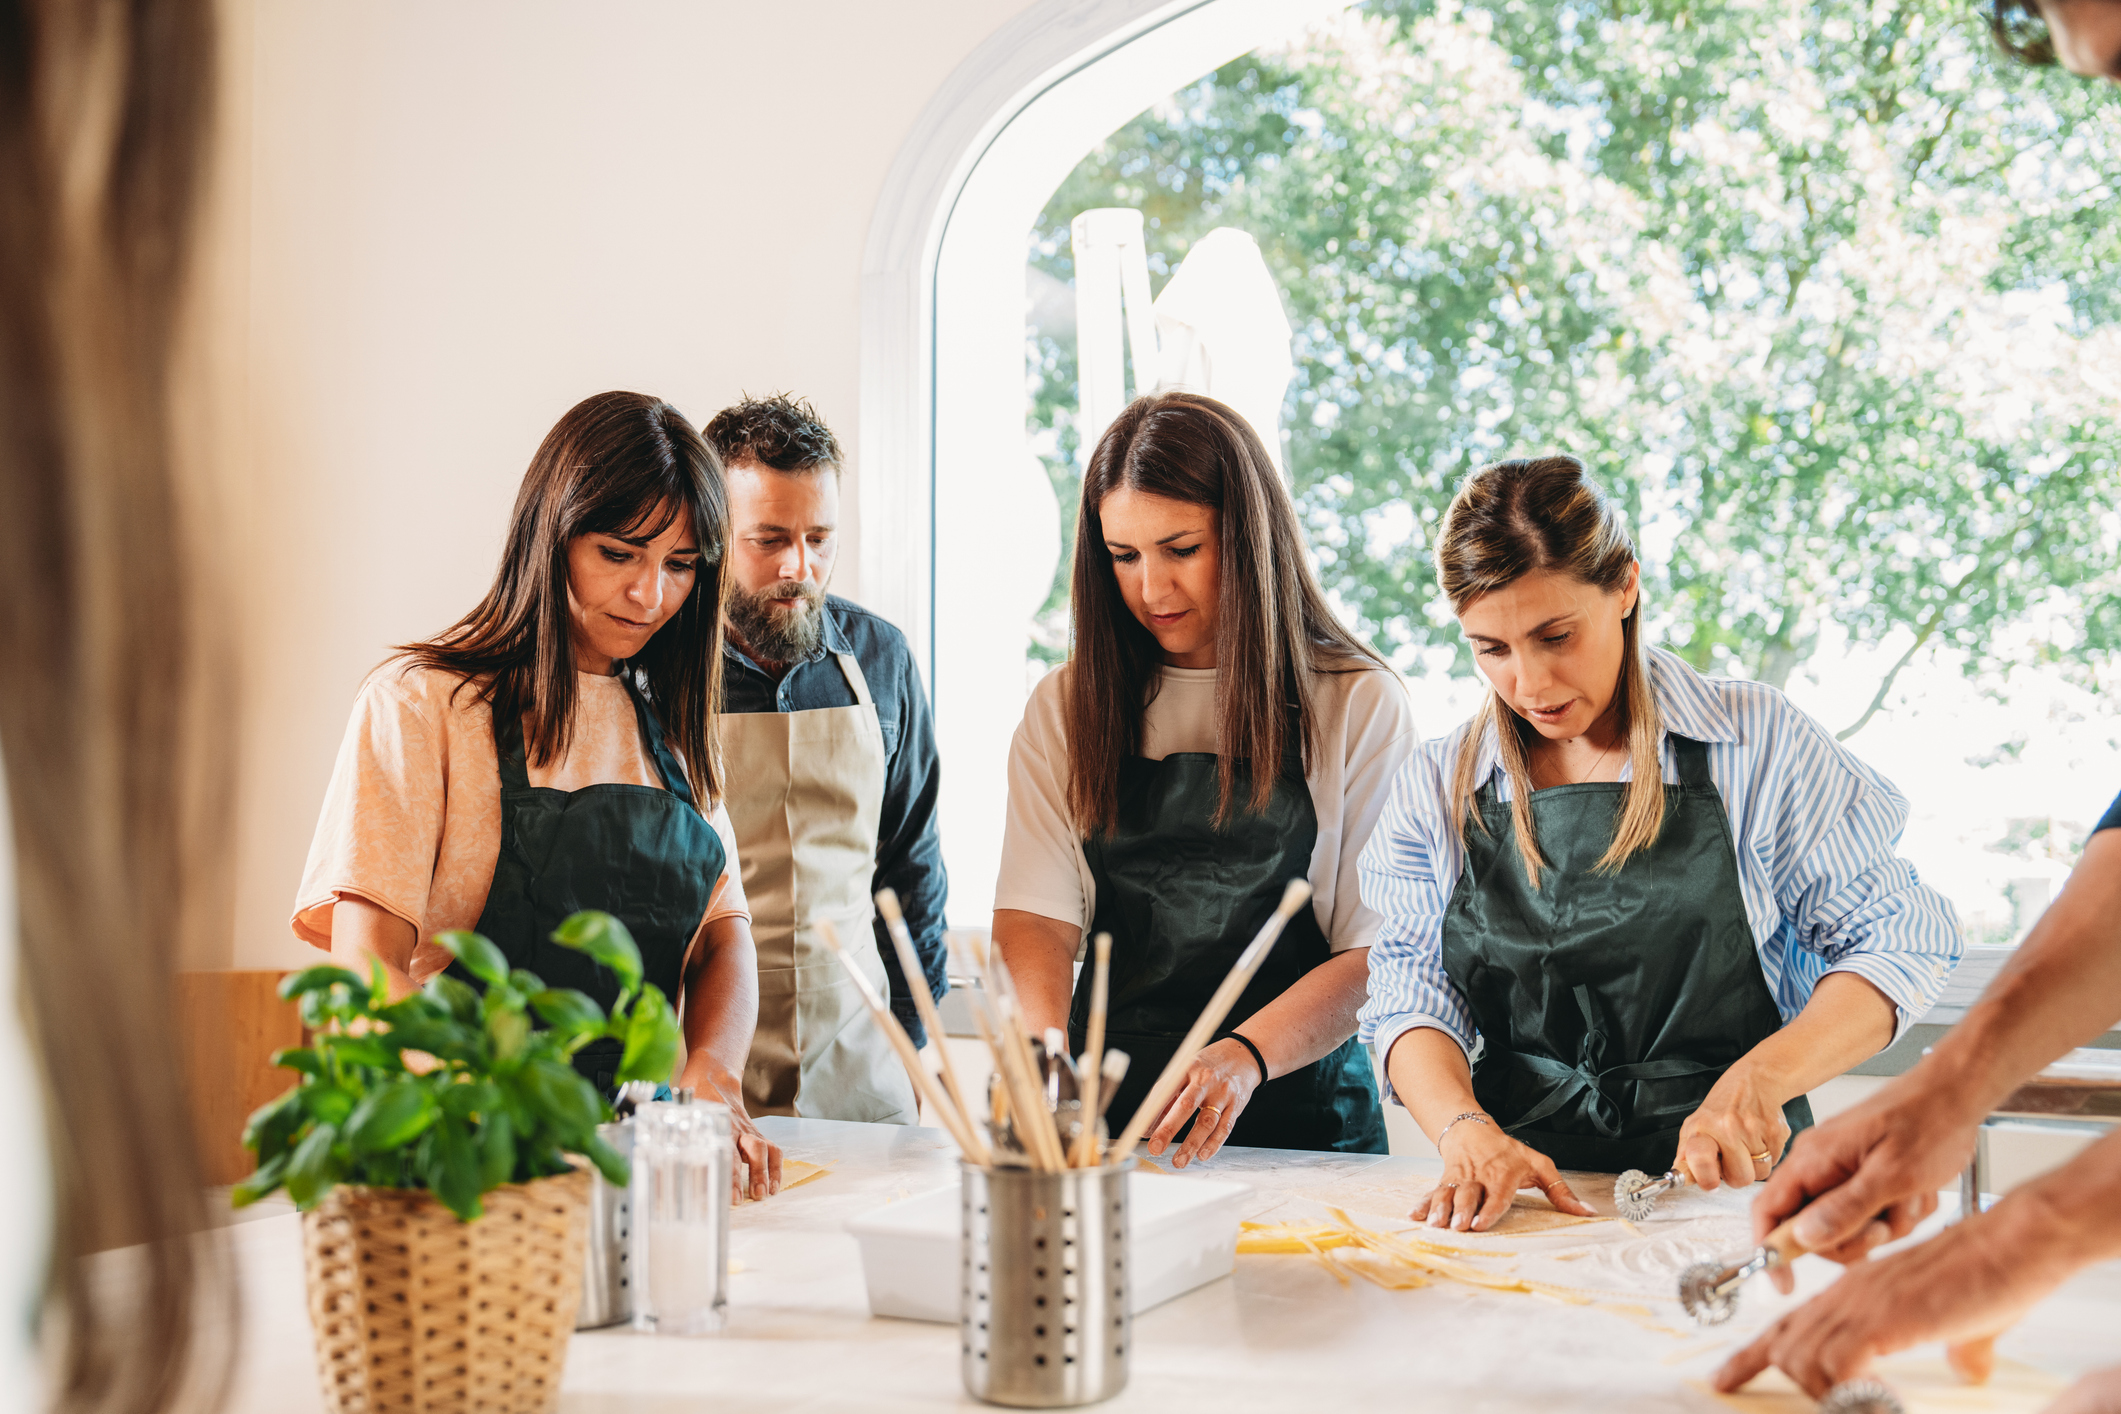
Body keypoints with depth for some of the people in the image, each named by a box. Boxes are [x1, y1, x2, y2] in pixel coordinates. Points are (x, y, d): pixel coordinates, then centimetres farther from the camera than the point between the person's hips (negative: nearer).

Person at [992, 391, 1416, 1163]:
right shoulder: (1065, 709, 11)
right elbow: (1033, 914, 1)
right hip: (1106, 1109, 2)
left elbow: (1381, 951, -4)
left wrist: (1245, 1055, -20)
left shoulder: (1360, 705, 3)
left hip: (1299, 1109, -2)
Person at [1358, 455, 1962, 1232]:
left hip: (1735, 1188, -2)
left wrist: (1761, 1079, -14)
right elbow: (1411, 995, 7)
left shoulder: (1757, 745, 2)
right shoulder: (1437, 788, 10)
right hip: (1519, 1198, 2)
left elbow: (1899, 940, 2)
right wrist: (1467, 1132, -14)